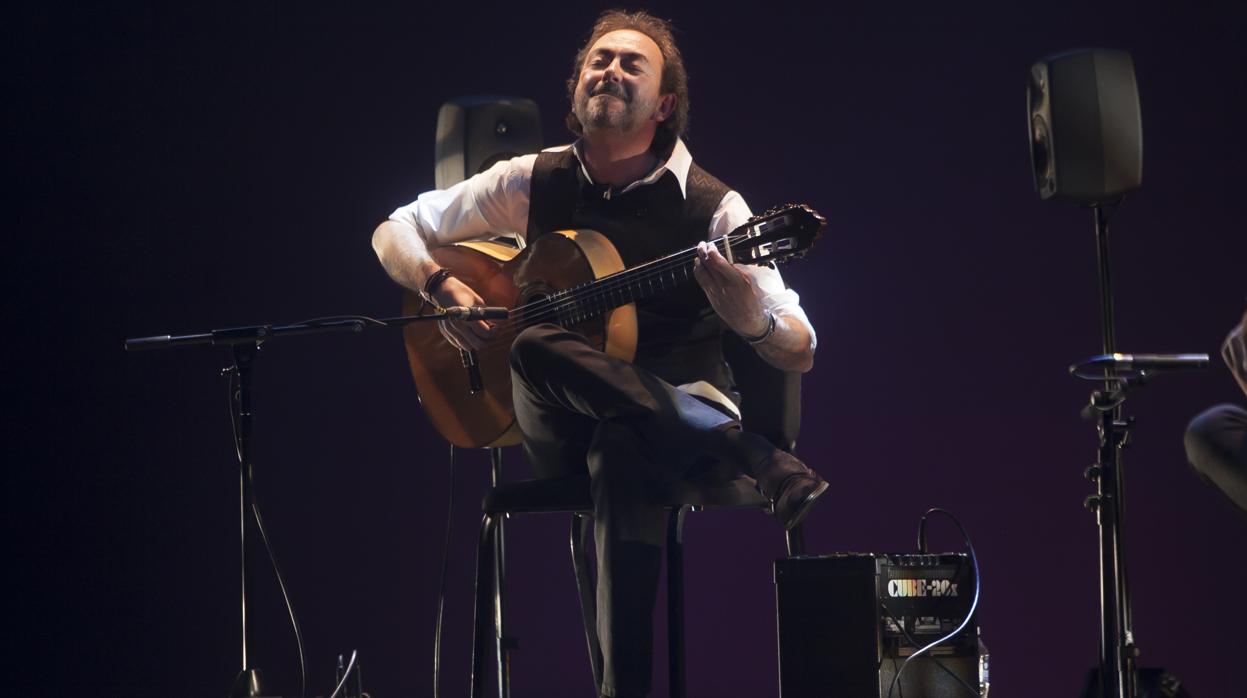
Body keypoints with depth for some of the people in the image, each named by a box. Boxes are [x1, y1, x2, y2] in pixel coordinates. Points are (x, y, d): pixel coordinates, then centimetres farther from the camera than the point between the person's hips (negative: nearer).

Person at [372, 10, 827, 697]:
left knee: (619, 453, -42)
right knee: (535, 347, -35)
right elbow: (394, 232, 17)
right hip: (558, 432, 3)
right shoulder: (531, 183, 7)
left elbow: (800, 352, -5)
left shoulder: (712, 207, -2)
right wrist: (443, 286, -5)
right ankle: (756, 459, -30)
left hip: (684, 416, -3)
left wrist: (754, 318, -30)